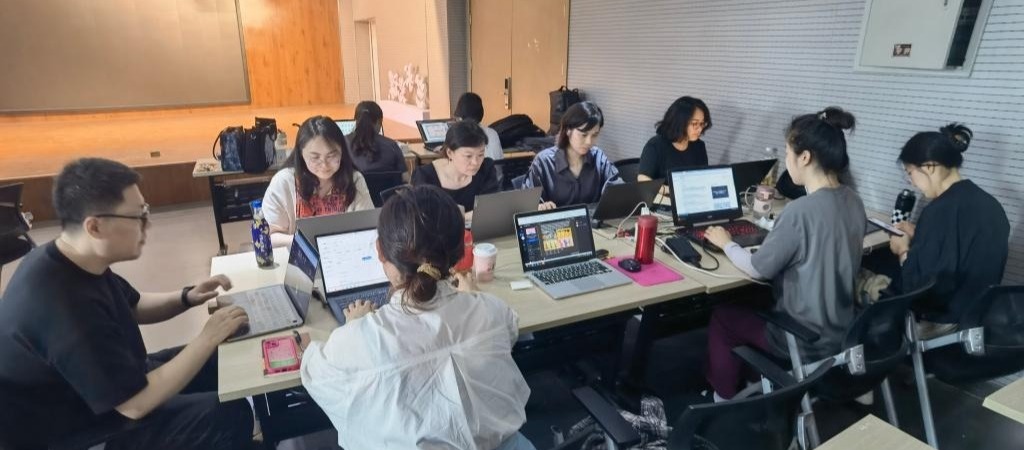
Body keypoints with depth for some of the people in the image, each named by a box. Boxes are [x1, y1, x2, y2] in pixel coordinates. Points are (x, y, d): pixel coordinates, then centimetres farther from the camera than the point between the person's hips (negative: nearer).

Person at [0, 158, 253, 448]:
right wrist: (209, 337, -25)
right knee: (230, 415, -19)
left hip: (108, 376, 9)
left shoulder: (72, 262, -7)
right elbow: (136, 404, -32)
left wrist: (186, 298, -5)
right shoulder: (65, 307, -37)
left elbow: (133, 306, 13)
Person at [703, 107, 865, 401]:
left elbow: (758, 269, -16)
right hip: (840, 330, 8)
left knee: (722, 316, 15)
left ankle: (723, 399, 30)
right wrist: (774, 228, 12)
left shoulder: (800, 211, -28)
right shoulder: (853, 202, -2)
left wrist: (726, 244, 1)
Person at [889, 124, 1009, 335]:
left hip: (943, 320, -8)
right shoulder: (988, 202, 3)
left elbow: (917, 285, -23)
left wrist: (903, 251, -6)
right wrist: (918, 236, 12)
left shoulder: (940, 211, -24)